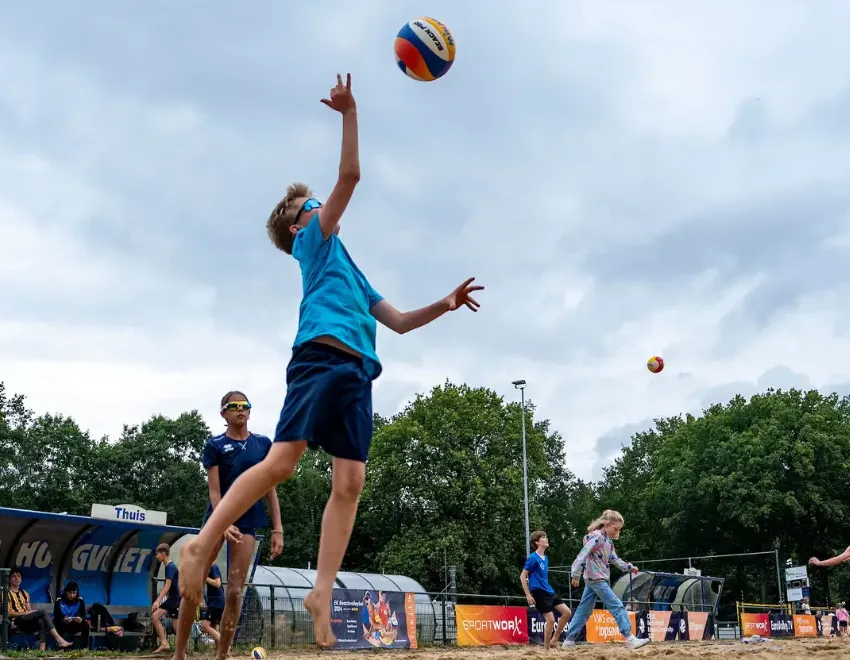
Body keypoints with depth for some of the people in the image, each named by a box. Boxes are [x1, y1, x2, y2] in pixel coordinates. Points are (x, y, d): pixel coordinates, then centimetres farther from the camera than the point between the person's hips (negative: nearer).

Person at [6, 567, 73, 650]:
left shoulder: (25, 594, 25)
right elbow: (8, 613, -7)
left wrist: (32, 612, -5)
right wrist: (25, 613, -16)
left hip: (27, 623, 5)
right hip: (16, 622, -5)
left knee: (41, 621, -31)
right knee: (42, 612, -27)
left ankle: (42, 649, -46)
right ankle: (58, 639, -35)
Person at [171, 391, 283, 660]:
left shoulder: (263, 444, 6)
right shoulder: (215, 445, -1)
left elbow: (271, 489, 8)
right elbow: (214, 491, -7)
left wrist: (277, 529, 1)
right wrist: (225, 524, -23)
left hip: (248, 520, 2)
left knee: (234, 591, 0)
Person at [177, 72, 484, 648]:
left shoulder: (350, 269, 34)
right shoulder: (315, 242, 14)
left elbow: (399, 321, 33)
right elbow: (350, 176, 3)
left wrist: (444, 304, 23)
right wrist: (349, 112, 3)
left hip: (356, 373, 7)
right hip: (321, 358, -7)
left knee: (350, 484, -5)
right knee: (282, 461, -19)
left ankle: (322, 595, -7)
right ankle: (202, 544, -11)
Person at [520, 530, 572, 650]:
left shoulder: (545, 558, 13)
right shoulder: (533, 558, -12)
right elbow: (522, 576, -12)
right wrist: (528, 595, -15)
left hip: (549, 591, 9)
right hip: (539, 592, -8)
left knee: (566, 612, 2)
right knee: (550, 619, -12)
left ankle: (554, 640, 11)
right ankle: (546, 648, 0)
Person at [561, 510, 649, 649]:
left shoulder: (608, 540, 14)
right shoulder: (596, 537, -16)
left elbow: (614, 559, 19)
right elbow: (582, 555, -21)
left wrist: (629, 567, 9)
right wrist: (576, 575, -24)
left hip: (594, 580, 10)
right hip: (596, 579, -10)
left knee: (584, 610, 11)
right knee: (618, 607, -10)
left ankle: (569, 640, 13)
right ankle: (630, 639, -11)